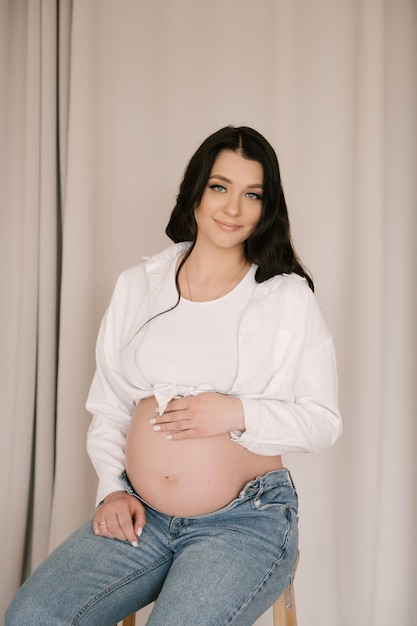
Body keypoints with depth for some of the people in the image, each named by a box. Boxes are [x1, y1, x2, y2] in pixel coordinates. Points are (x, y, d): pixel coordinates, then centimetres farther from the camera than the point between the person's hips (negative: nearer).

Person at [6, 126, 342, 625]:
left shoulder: (287, 297, -2)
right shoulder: (137, 286, 9)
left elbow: (323, 422, -1)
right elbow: (108, 407, 14)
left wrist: (237, 413, -15)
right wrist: (112, 488, 1)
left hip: (244, 522, -3)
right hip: (138, 517, 3)